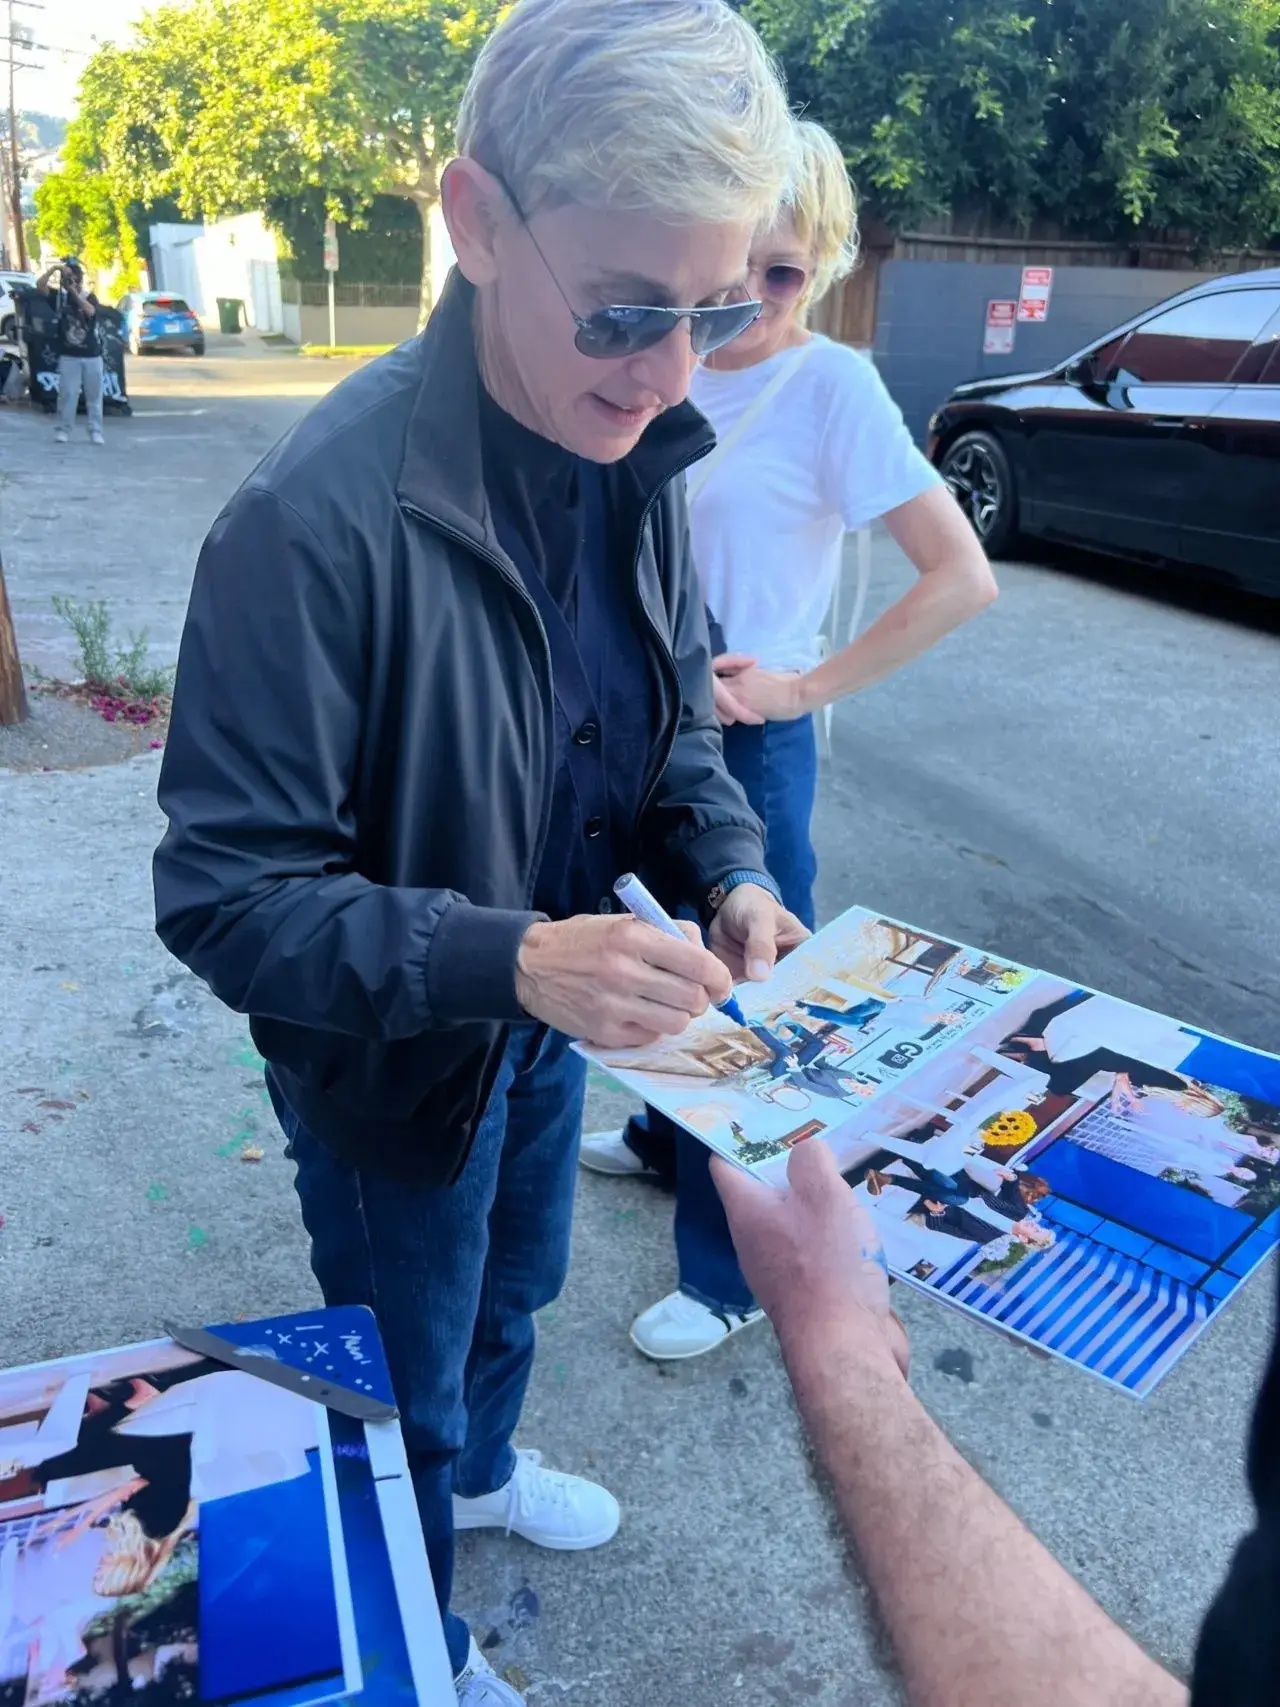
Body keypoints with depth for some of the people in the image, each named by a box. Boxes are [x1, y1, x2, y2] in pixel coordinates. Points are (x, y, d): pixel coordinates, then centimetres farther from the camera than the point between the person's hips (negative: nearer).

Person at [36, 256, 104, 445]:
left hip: (92, 355, 0)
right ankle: (63, 430, 3)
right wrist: (55, 268, -18)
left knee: (94, 395, 3)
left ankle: (95, 432, 7)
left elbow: (90, 311, -18)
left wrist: (75, 291, -20)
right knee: (67, 393, -3)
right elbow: (40, 284, -9)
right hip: (68, 356, 0)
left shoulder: (90, 297, 3)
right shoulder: (59, 296, 4)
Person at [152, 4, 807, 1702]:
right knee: (408, 1388, 21)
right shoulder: (317, 520, -33)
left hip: (550, 1021, 6)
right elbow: (226, 896, -27)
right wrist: (507, 959, -38)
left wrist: (730, 876, -15)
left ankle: (484, 1466, 67)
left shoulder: (637, 461, -11)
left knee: (512, 1296, 33)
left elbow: (674, 721, 2)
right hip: (391, 1069, -6)